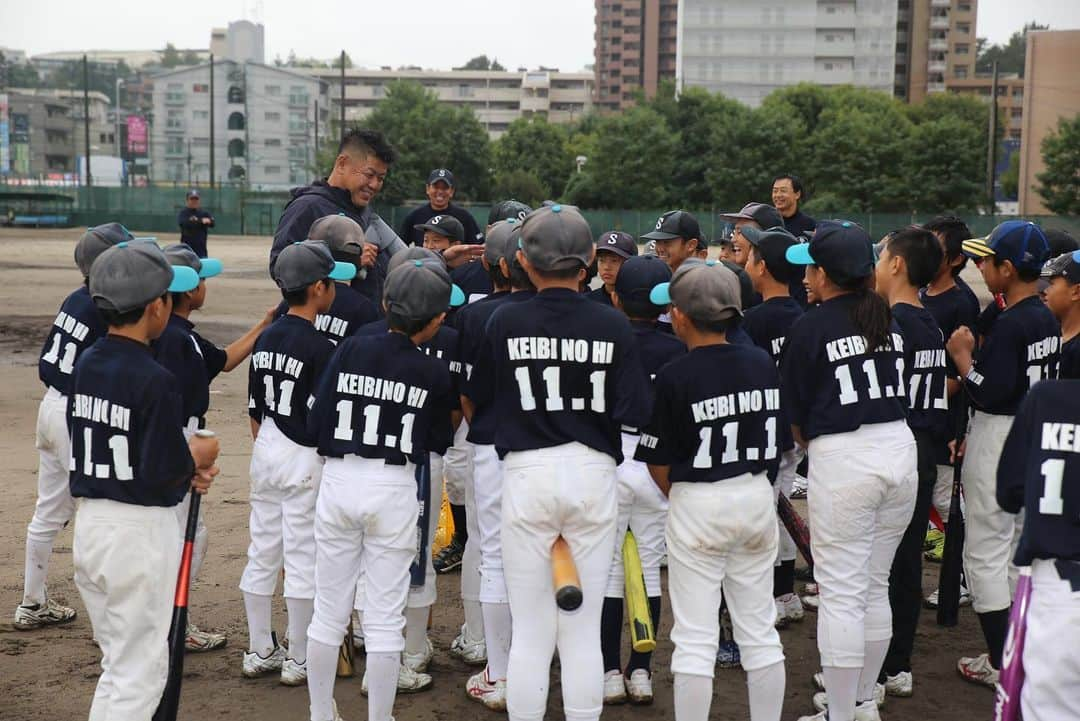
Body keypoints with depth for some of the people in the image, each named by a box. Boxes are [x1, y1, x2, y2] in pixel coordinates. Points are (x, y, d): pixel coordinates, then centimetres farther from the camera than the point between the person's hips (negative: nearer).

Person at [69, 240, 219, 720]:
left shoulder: (85, 366, 4)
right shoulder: (154, 381, -20)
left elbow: (90, 449, 10)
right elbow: (161, 477, -21)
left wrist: (182, 469, 6)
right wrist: (195, 459, 0)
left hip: (88, 523, 8)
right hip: (140, 531, -8)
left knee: (118, 666, 22)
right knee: (139, 673, 5)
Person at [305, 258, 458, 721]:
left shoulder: (348, 350, -2)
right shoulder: (435, 374, -6)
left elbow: (316, 424, 0)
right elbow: (438, 444, 4)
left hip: (338, 483, 2)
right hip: (394, 491, -2)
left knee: (328, 611, 13)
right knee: (385, 618, 7)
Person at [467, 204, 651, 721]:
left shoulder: (505, 322, -5)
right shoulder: (613, 325, -5)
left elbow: (479, 394, 7)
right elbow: (634, 414, -6)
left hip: (526, 474, 0)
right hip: (592, 472, 1)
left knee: (530, 631, 8)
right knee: (584, 630, 10)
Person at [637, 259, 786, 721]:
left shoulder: (674, 377, -15)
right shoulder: (763, 364, 0)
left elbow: (659, 463, -8)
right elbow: (779, 439, 7)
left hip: (698, 506, -5)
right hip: (758, 497, 5)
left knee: (695, 639, 2)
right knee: (760, 631, 14)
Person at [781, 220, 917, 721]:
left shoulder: (809, 329, -8)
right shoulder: (891, 318, 6)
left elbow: (794, 414, -2)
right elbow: (901, 391, 13)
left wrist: (813, 447, 17)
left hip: (842, 458, -6)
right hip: (900, 447, 6)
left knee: (841, 595, 2)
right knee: (874, 587, 17)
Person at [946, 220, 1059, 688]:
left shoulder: (1008, 324, -21)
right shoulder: (1047, 320, 7)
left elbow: (991, 393, -25)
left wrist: (962, 357, -12)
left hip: (999, 435, -9)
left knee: (985, 552, -1)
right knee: (1019, 547, 19)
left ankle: (1000, 664, 4)